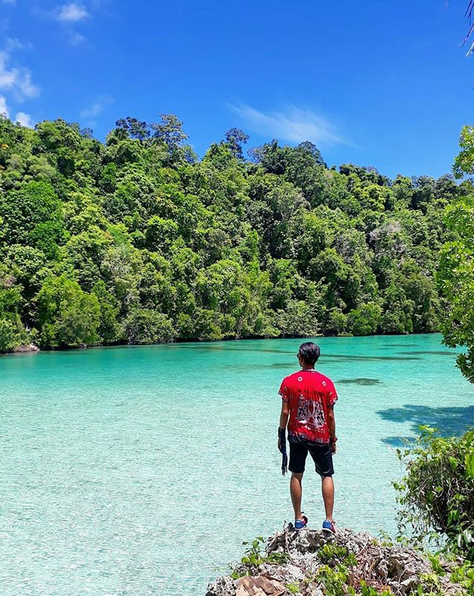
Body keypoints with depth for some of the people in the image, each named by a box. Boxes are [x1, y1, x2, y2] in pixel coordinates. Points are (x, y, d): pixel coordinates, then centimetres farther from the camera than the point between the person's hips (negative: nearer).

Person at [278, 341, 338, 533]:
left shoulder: (289, 381, -9)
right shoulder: (326, 383, -8)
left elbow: (285, 412, -7)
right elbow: (330, 415, -5)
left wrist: (281, 434, 6)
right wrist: (333, 439, 7)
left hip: (297, 436, 1)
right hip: (320, 437, 0)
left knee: (296, 476, 14)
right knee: (327, 476, 14)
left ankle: (298, 519, 22)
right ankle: (328, 521, 11)